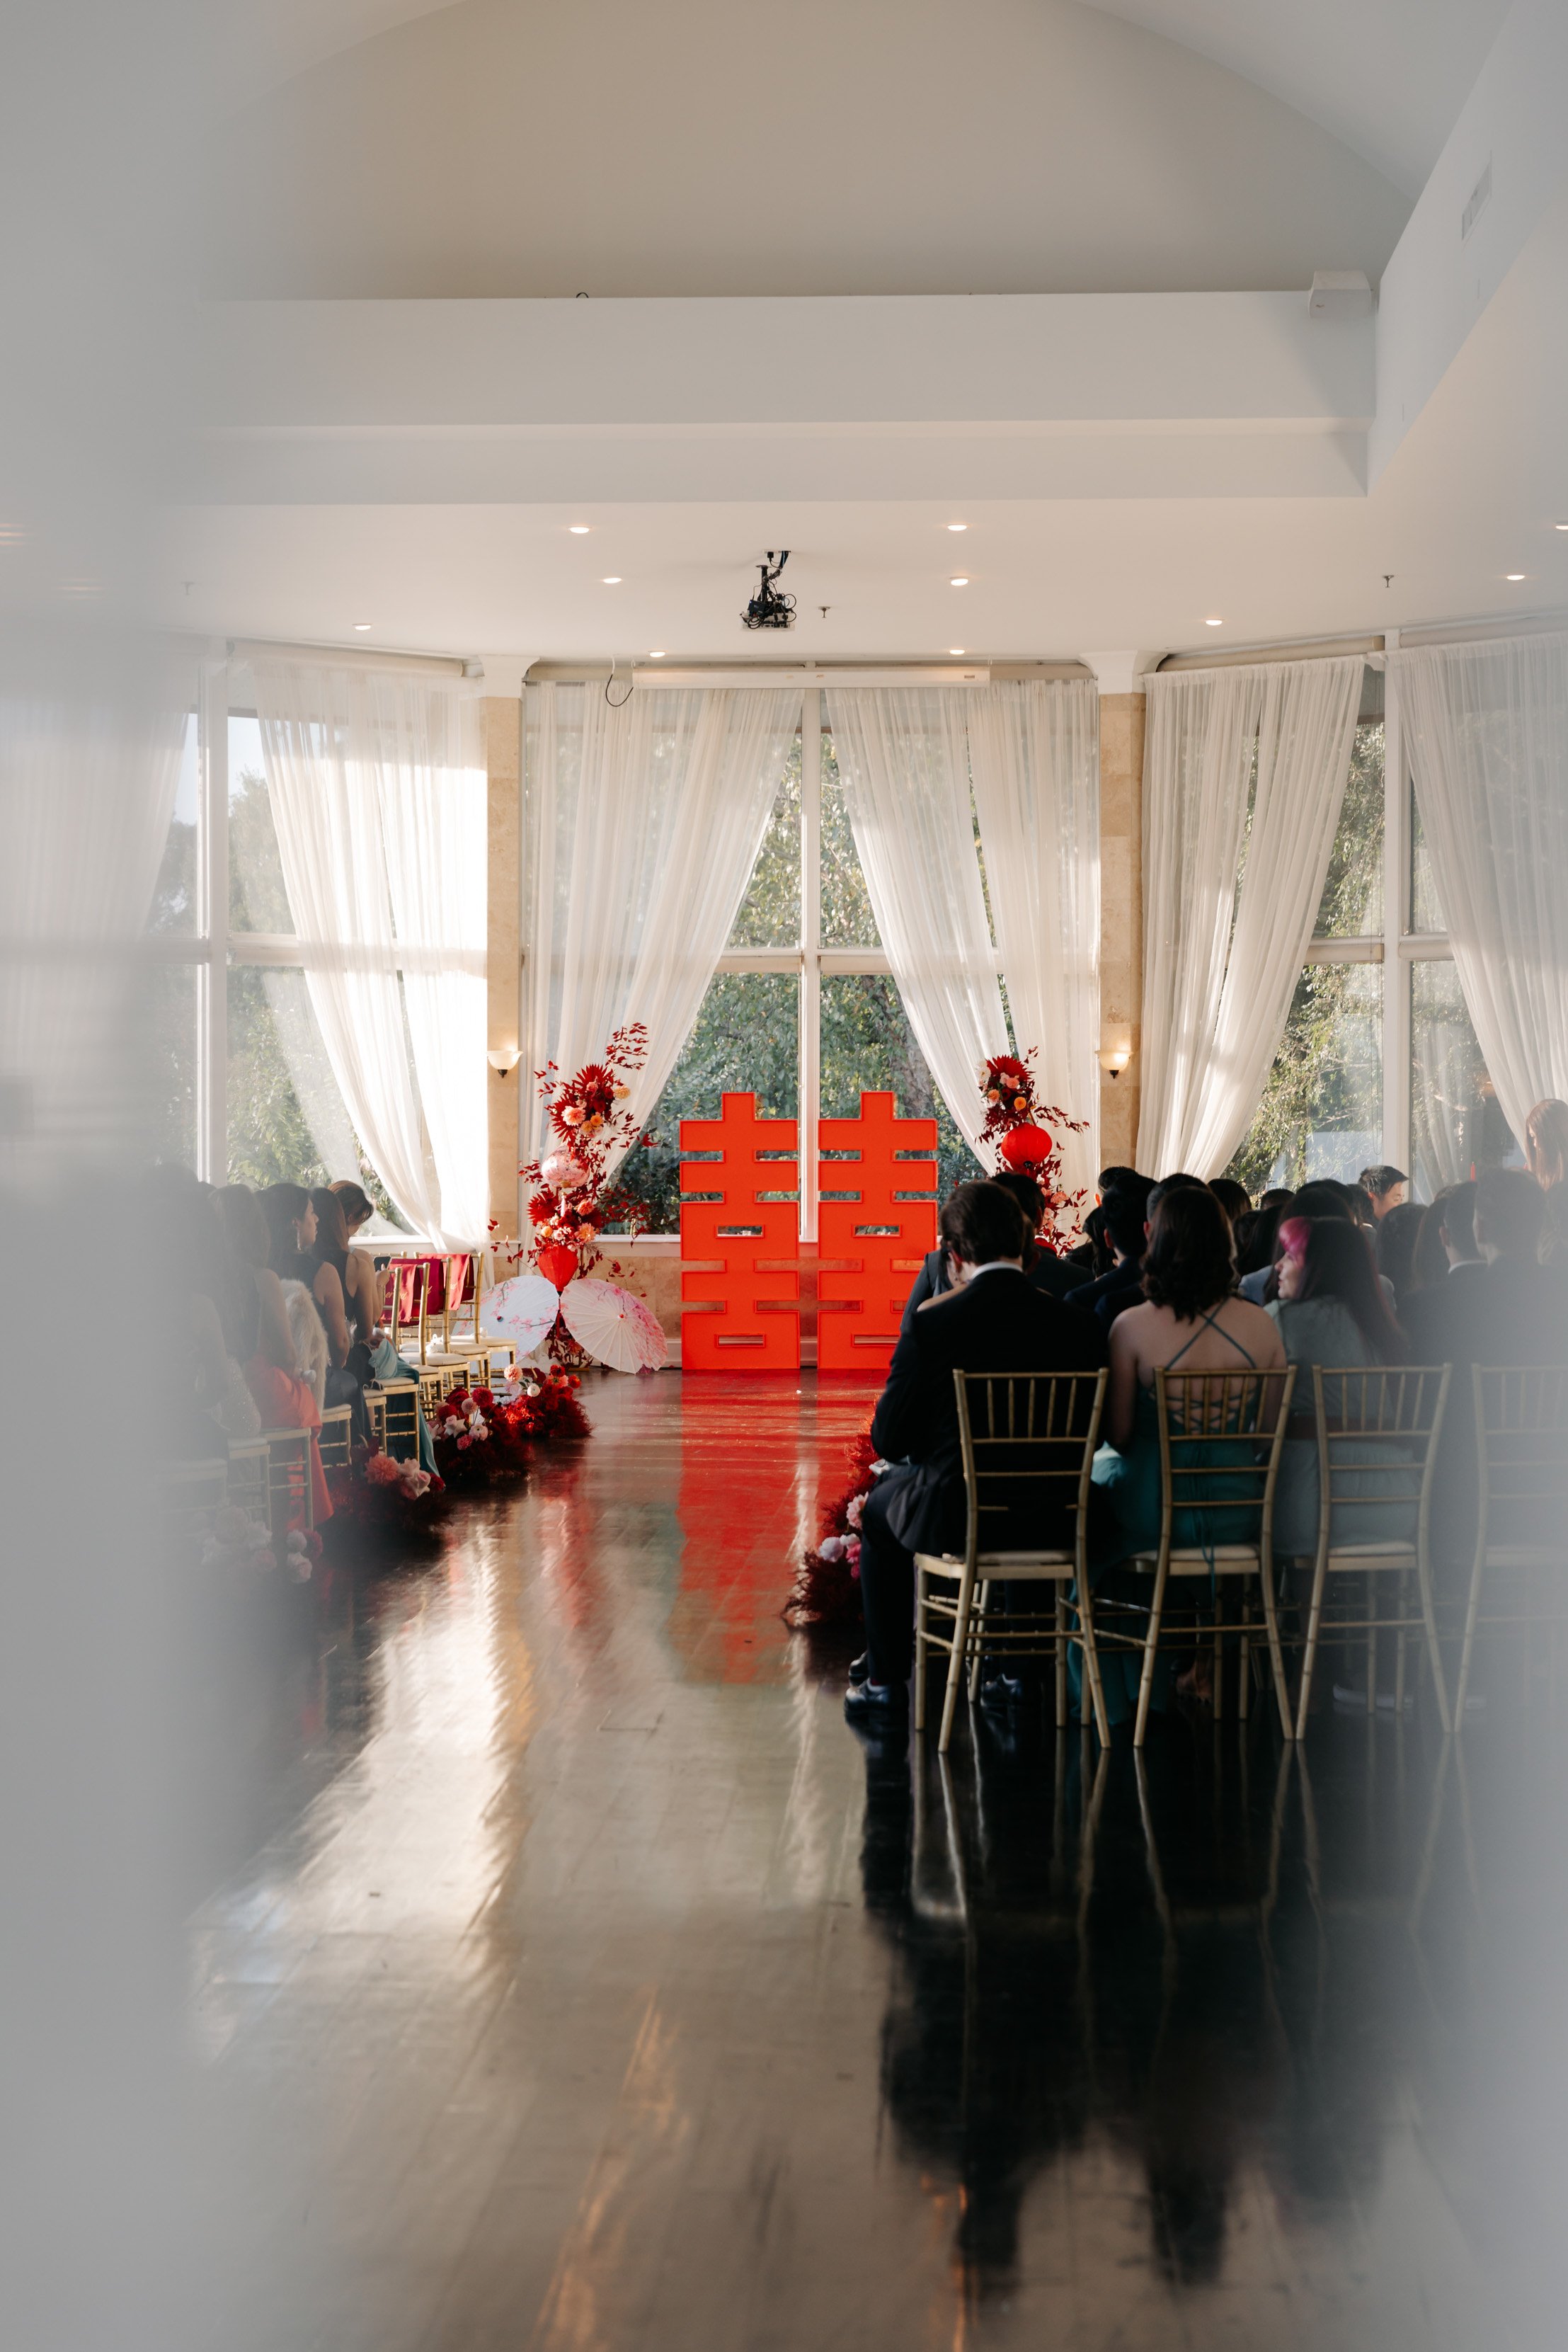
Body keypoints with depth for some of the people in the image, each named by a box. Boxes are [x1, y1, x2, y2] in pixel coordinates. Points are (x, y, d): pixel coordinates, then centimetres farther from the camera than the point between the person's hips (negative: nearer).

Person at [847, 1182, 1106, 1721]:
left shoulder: (930, 1326, -15)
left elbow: (889, 1440, -9)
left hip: (956, 1520, -3)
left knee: (881, 1504, 29)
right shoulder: (1078, 1326, -6)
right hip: (1050, 1523, 3)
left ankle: (885, 1678, 34)